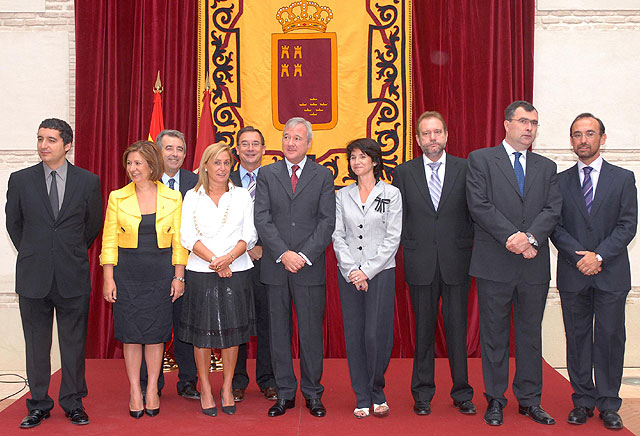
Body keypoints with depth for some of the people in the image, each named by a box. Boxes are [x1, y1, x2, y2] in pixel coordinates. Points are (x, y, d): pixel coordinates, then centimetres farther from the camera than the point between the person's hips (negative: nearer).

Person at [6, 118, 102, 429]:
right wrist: (33, 255, 13)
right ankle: (39, 405, 24)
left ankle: (73, 403, 22)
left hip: (73, 278, -1)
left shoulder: (88, 181, 0)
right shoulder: (20, 180, 2)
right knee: (36, 343, 10)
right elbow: (13, 223, 14)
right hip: (33, 278, 1)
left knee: (73, 342, 8)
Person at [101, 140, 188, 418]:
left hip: (161, 272, 0)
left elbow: (179, 241, 3)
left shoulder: (173, 198, 1)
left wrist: (179, 276, -2)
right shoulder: (117, 198, 2)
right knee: (130, 332, 4)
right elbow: (109, 240, 2)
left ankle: (152, 389, 18)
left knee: (156, 332, 5)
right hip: (127, 272, 0)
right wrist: (108, 278, -4)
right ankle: (135, 391, 16)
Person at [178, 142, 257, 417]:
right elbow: (188, 237, -2)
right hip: (201, 272, -1)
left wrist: (229, 257, -14)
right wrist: (214, 260, -14)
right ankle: (205, 390, 17)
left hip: (236, 271, 1)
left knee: (232, 330, 4)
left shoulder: (242, 196, 9)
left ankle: (227, 388, 18)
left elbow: (249, 236, 3)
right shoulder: (192, 197, 6)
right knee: (203, 332, 3)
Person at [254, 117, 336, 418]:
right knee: (279, 331, 7)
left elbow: (327, 221, -2)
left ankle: (312, 393, 18)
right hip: (275, 267, 1)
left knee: (311, 331, 4)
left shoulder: (323, 176, 5)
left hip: (310, 267, -1)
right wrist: (283, 253, -12)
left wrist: (304, 255, -12)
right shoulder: (267, 175, 7)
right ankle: (285, 393, 19)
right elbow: (262, 219, -1)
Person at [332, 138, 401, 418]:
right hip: (349, 274, 3)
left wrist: (368, 271, -10)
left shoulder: (391, 194, 2)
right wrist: (351, 271, -6)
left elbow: (392, 238, -3)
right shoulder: (342, 195, 10)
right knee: (354, 335, 3)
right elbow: (338, 236, 6)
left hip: (380, 271, -3)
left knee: (376, 334, -6)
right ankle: (362, 398, 15)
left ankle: (377, 392, 16)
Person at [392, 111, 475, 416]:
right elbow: (397, 217, 7)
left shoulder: (466, 169, 4)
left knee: (458, 327, 6)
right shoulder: (404, 173, 5)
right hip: (420, 264, 0)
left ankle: (462, 393, 20)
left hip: (456, 263, 0)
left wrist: (468, 247, -1)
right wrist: (410, 247, 1)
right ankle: (422, 394, 20)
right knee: (423, 329, 8)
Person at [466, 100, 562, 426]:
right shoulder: (480, 159, 3)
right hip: (494, 264, -3)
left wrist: (530, 237, -15)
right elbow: (479, 205, -9)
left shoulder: (546, 167, 15)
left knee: (531, 334, 11)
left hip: (534, 265, 4)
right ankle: (495, 400, 17)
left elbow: (553, 209, 2)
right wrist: (512, 237, -17)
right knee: (494, 335, 5)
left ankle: (529, 400, 23)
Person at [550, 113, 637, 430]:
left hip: (611, 273, -1)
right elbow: (555, 226, 2)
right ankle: (583, 401, 17)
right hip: (573, 274, 1)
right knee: (577, 338, 6)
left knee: (610, 338, 3)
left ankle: (608, 405, 15)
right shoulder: (560, 181, 8)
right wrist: (580, 257, -11)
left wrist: (599, 255, -13)